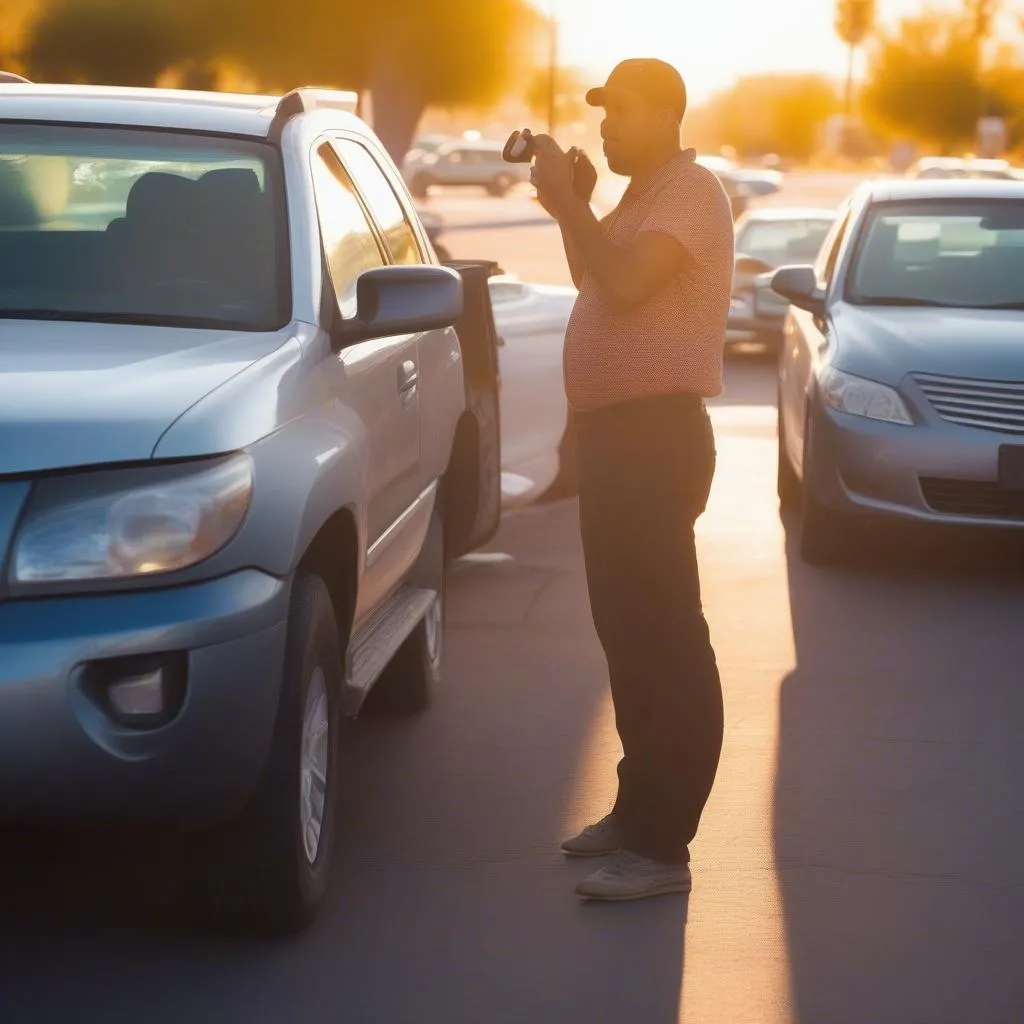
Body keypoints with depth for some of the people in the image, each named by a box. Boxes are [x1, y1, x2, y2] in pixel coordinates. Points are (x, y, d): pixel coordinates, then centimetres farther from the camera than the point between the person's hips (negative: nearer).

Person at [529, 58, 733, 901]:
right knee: (628, 633, 15)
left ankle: (662, 847, -9)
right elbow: (597, 283, 25)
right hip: (618, 429, 11)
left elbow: (624, 283, -24)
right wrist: (575, 207, 12)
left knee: (666, 640, -10)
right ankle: (639, 809, 24)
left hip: (656, 433, -11)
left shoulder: (691, 190, -11)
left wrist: (567, 201, -14)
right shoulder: (644, 197, 20)